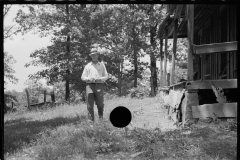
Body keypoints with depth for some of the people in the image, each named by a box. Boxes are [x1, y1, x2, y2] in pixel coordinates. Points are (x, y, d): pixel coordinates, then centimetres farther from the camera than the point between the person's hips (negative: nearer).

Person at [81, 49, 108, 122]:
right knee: (90, 105, -6)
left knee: (100, 104, -4)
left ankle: (101, 118, 15)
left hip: (99, 85, 0)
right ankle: (91, 121, -3)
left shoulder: (102, 65, 17)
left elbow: (106, 76, 13)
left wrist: (100, 79, -7)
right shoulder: (87, 66, 16)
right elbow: (83, 77, 13)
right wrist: (89, 79, -7)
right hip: (89, 85, 0)